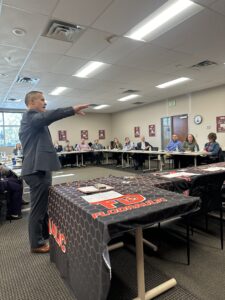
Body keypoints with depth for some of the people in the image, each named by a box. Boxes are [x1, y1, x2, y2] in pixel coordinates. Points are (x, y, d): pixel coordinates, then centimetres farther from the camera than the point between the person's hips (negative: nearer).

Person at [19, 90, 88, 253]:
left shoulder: (34, 120, 23)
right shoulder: (30, 116, -11)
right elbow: (48, 116, -29)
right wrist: (72, 110, -35)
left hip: (40, 168, 11)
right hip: (37, 169, -11)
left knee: (45, 206, 20)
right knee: (38, 208, 0)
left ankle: (47, 236, 35)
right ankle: (37, 244, 14)